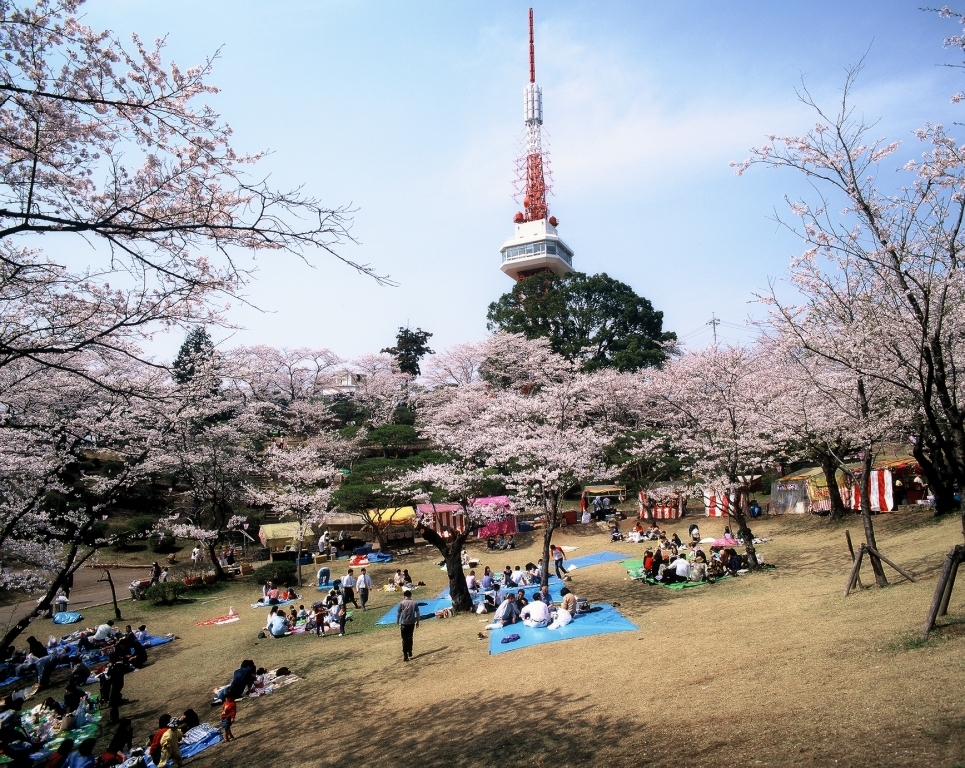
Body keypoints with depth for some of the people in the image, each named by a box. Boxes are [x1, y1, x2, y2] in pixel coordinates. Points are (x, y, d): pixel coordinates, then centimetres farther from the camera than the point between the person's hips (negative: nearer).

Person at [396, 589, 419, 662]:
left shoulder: (402, 603, -5)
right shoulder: (414, 603, 2)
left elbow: (399, 613, -4)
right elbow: (417, 613, 2)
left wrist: (397, 622, 9)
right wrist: (417, 622, 13)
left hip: (404, 623, -3)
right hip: (412, 623, 3)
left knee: (404, 639, 1)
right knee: (410, 638, 20)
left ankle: (405, 656, -4)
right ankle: (410, 653, 31)